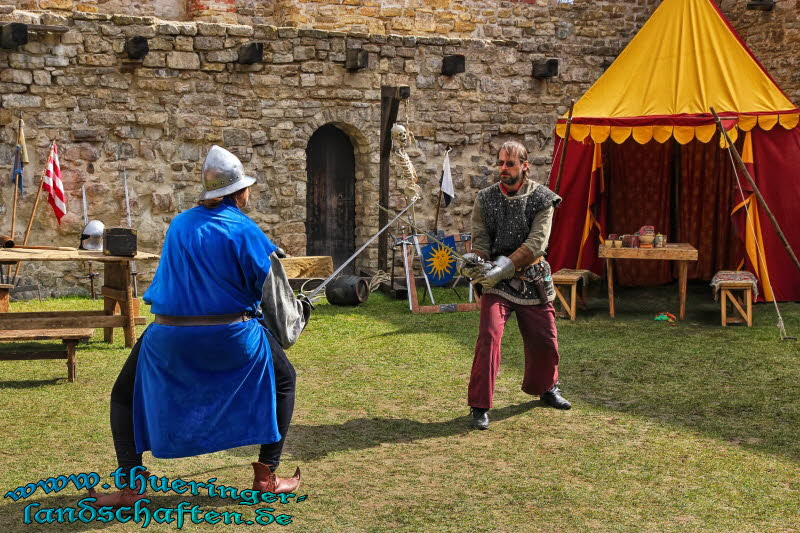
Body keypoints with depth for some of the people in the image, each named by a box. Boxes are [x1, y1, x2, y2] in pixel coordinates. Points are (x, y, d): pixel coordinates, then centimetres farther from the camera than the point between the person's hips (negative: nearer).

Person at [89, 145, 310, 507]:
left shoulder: (179, 225, 8)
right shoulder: (247, 234, -5)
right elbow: (278, 304, 0)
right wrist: (299, 313, 25)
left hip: (170, 339, 2)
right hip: (232, 339, -2)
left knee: (125, 396, 25)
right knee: (283, 380, 24)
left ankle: (130, 486, 13)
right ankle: (267, 476, 20)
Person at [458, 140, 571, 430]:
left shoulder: (542, 199, -5)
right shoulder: (485, 199, 0)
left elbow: (536, 243, -15)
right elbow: (480, 240, -2)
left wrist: (503, 267, -25)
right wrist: (478, 263, -25)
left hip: (532, 279, 1)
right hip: (497, 283, -1)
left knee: (545, 340, 12)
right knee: (489, 336, -17)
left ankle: (545, 388, 41)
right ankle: (479, 406, -8)